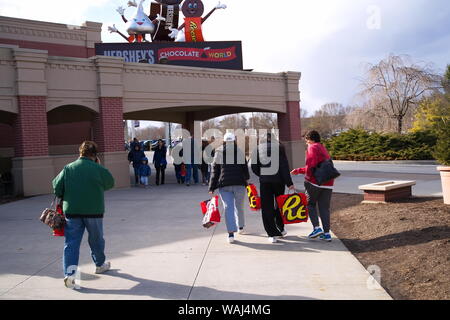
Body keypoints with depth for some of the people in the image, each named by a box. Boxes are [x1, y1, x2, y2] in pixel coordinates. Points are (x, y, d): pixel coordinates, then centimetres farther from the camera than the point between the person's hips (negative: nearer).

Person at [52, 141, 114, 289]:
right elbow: (110, 183, 7)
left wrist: (65, 198, 19)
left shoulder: (68, 168, 0)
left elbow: (57, 187, 2)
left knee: (71, 242, 4)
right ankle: (100, 264, 36)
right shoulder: (99, 169, -7)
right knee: (96, 239, 18)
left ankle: (69, 273, -7)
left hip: (71, 211, 1)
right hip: (94, 211, -1)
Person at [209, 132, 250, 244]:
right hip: (239, 184, 1)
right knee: (239, 206, 17)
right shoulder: (240, 152, 3)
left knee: (228, 207, -2)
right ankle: (240, 226, 34)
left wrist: (212, 188, 4)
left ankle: (231, 233, -11)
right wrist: (246, 179, 29)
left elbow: (215, 171, 2)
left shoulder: (218, 153, 3)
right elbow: (245, 168, 9)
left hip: (224, 184, 0)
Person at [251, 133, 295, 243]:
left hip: (264, 182, 0)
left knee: (267, 207, 3)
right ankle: (281, 229, 30)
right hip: (278, 181, 0)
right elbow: (284, 167, -9)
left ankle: (272, 234, -1)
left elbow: (254, 167, 1)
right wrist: (289, 183, -8)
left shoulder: (258, 148, 2)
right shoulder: (279, 147, -3)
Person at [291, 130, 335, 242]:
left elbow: (311, 165, -18)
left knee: (310, 204, 10)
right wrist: (299, 170, 27)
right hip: (328, 183, 7)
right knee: (324, 208, 9)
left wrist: (308, 176, -4)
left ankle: (317, 228, -1)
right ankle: (327, 233, 7)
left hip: (314, 182, -7)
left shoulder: (312, 147, -4)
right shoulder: (324, 148, 23)